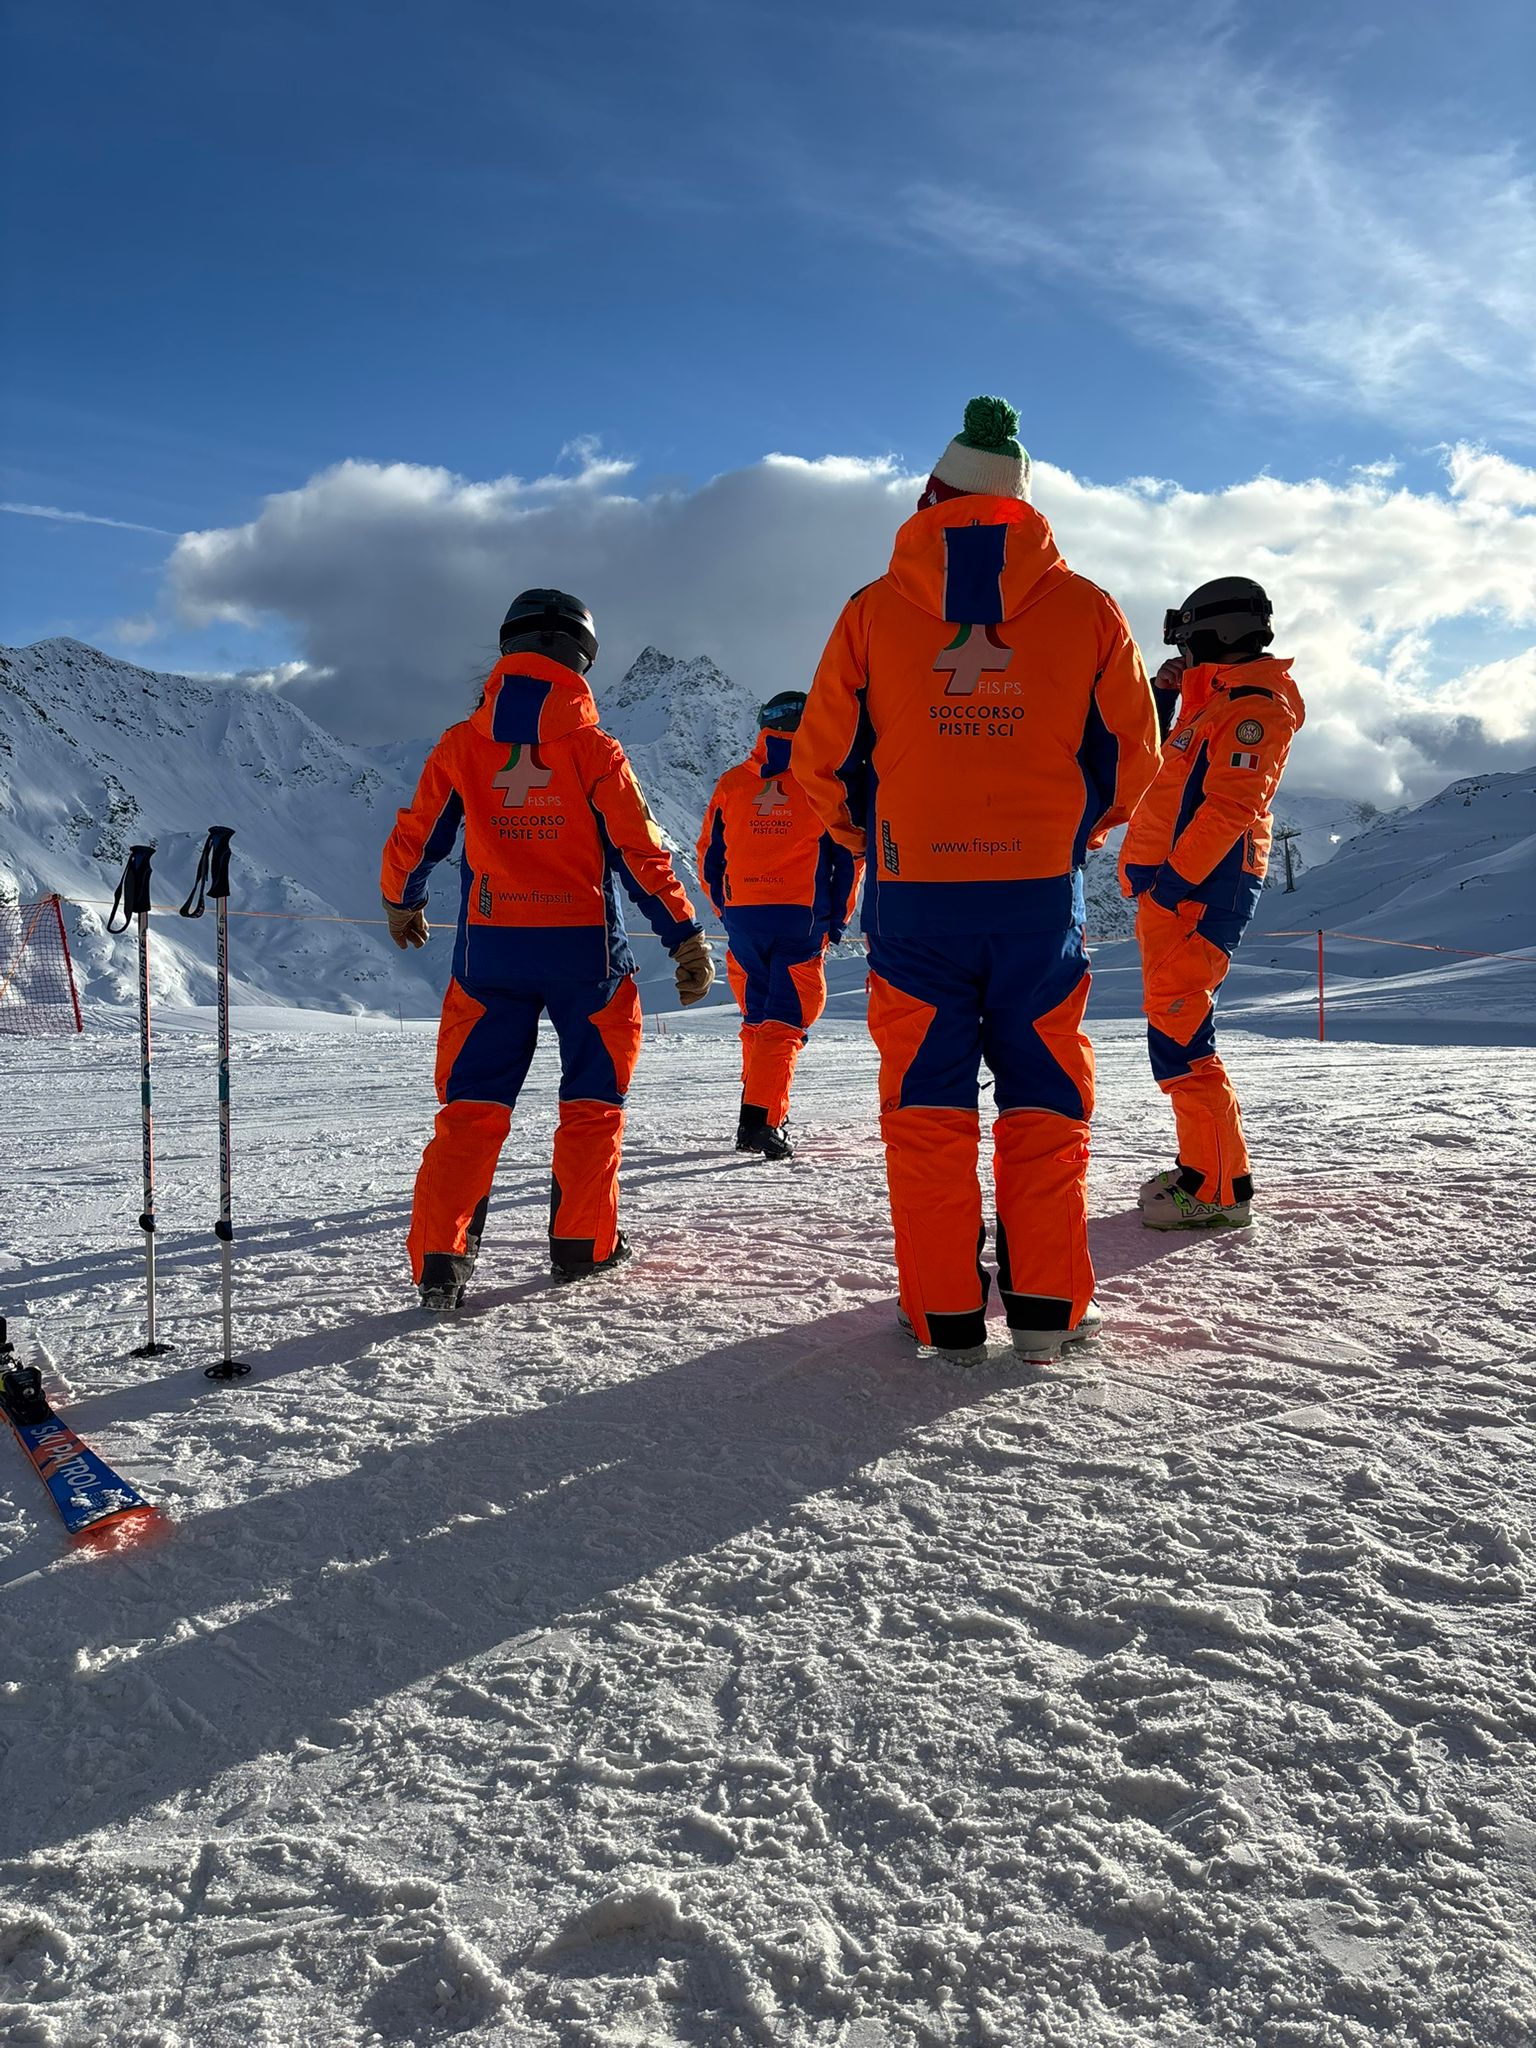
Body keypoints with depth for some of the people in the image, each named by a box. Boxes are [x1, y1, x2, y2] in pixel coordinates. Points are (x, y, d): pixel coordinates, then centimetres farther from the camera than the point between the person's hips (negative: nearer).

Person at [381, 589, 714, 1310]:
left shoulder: (460, 746, 1)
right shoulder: (595, 750, -6)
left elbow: (415, 836, 8)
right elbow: (641, 854, -7)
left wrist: (402, 903, 27)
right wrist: (687, 938, -1)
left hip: (489, 951, 2)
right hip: (585, 951, -2)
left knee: (471, 1104, 8)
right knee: (592, 1099, 14)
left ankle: (439, 1259, 1)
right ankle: (582, 1243, 19)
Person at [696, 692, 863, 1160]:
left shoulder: (731, 782, 8)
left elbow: (708, 857, 11)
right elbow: (849, 854, 1)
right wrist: (837, 918, 9)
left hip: (742, 919, 4)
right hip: (800, 919, -3)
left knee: (756, 1018, 17)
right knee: (785, 1021, -2)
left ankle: (763, 1113, 23)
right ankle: (760, 1121, -13)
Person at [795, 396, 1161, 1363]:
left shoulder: (875, 609, 0)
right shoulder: (1086, 607, 1)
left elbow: (823, 755, 4)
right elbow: (1133, 756, 8)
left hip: (912, 892, 0)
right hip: (1043, 891, 1)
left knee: (927, 1101, 8)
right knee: (1045, 1095, 10)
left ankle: (947, 1313, 10)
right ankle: (1047, 1305, 11)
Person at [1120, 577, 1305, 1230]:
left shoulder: (1257, 708, -9)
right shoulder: (1212, 705, 22)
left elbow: (1229, 809, -20)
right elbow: (1152, 764, 31)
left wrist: (1171, 882, -24)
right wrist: (1163, 697, 20)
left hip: (1199, 895, -10)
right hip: (1172, 891, 10)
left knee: (1178, 1038, -14)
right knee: (1177, 1033, 14)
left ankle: (1219, 1192, -11)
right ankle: (1203, 1166, 23)